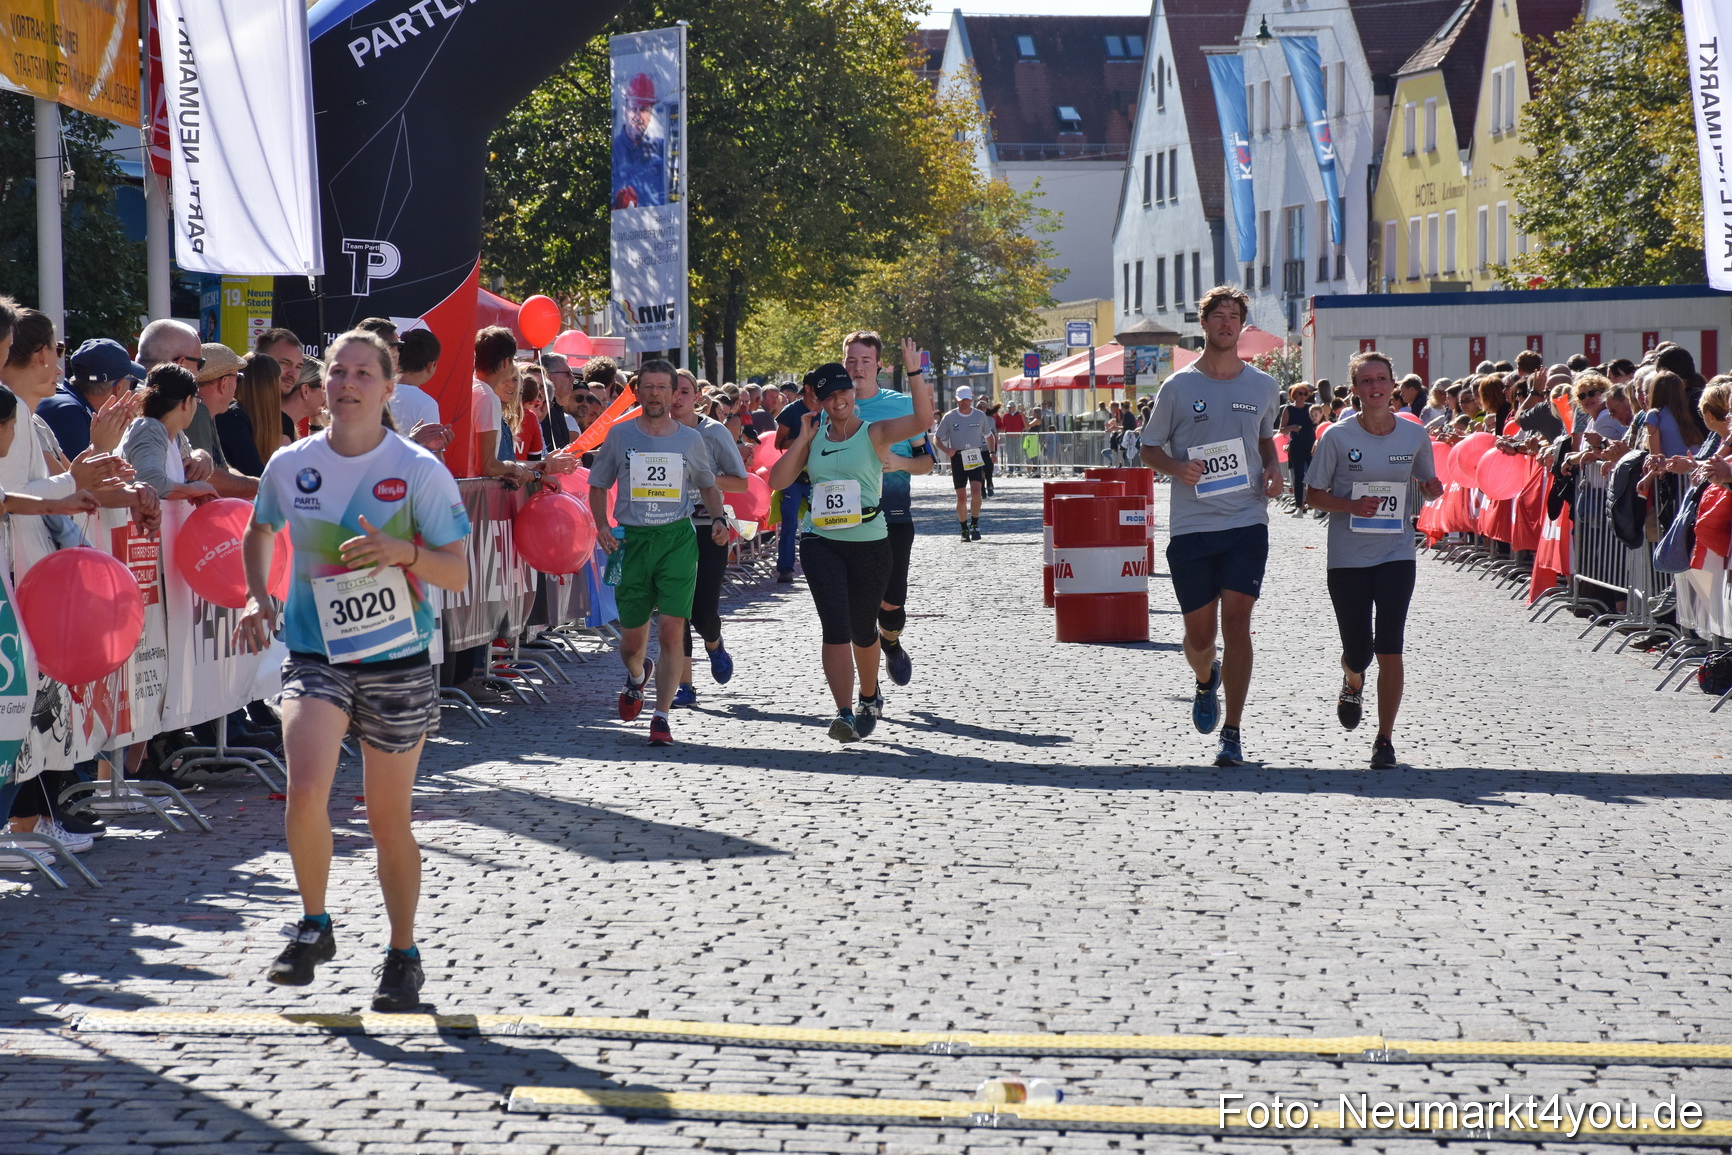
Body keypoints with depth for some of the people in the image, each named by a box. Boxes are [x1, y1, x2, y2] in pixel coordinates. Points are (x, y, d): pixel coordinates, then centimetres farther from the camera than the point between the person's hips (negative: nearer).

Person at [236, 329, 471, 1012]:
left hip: (398, 660, -1)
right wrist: (257, 598, 7)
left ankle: (403, 956, 26)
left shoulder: (419, 470, -6)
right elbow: (260, 531, 23)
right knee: (305, 790, -21)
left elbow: (456, 573, -6)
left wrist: (403, 552, -25)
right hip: (315, 655, 1)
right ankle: (314, 925, 3)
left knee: (388, 820, 6)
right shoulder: (289, 466, 2)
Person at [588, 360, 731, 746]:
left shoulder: (690, 439, 6)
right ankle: (637, 675, 44)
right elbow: (598, 486, 12)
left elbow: (708, 486, 20)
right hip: (632, 539, 1)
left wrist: (718, 518, 2)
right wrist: (601, 527, -4)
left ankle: (661, 716, -7)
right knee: (632, 639, 7)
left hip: (677, 539, -1)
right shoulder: (620, 435, 5)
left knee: (672, 630, -12)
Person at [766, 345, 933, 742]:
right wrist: (803, 439, -4)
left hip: (869, 542, -1)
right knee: (835, 626, -14)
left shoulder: (874, 433, -3)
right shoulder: (814, 437, 7)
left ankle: (869, 696, 40)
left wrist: (914, 372, -24)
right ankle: (845, 714, -16)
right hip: (820, 541, 1)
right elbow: (777, 481, 2)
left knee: (863, 629, 13)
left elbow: (923, 420, -19)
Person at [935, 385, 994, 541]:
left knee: (976, 491, -17)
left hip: (976, 458, 0)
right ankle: (964, 529, 14)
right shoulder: (950, 417, 0)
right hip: (958, 458, 0)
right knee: (961, 496, 2)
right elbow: (939, 439, 5)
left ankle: (975, 525, -4)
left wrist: (992, 453, 13)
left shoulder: (980, 416, 5)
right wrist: (947, 450, -13)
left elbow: (989, 436, 20)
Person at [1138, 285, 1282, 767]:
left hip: (1247, 523, 0)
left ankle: (1232, 735, -5)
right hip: (1191, 525, 0)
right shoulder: (1178, 387, 2)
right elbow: (1149, 449, 8)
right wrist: (1177, 467, -13)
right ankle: (1206, 680, 42)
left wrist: (1273, 469, 5)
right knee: (1199, 633, 5)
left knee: (1236, 622, -10)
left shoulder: (1263, 387, 9)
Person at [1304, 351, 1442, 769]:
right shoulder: (1337, 437, -6)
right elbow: (1315, 494, -1)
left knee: (1390, 649, -8)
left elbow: (1429, 483, 15)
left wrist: (1432, 488, -9)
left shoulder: (1415, 435, 1)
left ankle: (1385, 739, 2)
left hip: (1396, 555, 1)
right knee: (1357, 651, 4)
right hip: (1347, 557, -1)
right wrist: (1352, 506, -18)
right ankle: (1353, 685, 42)